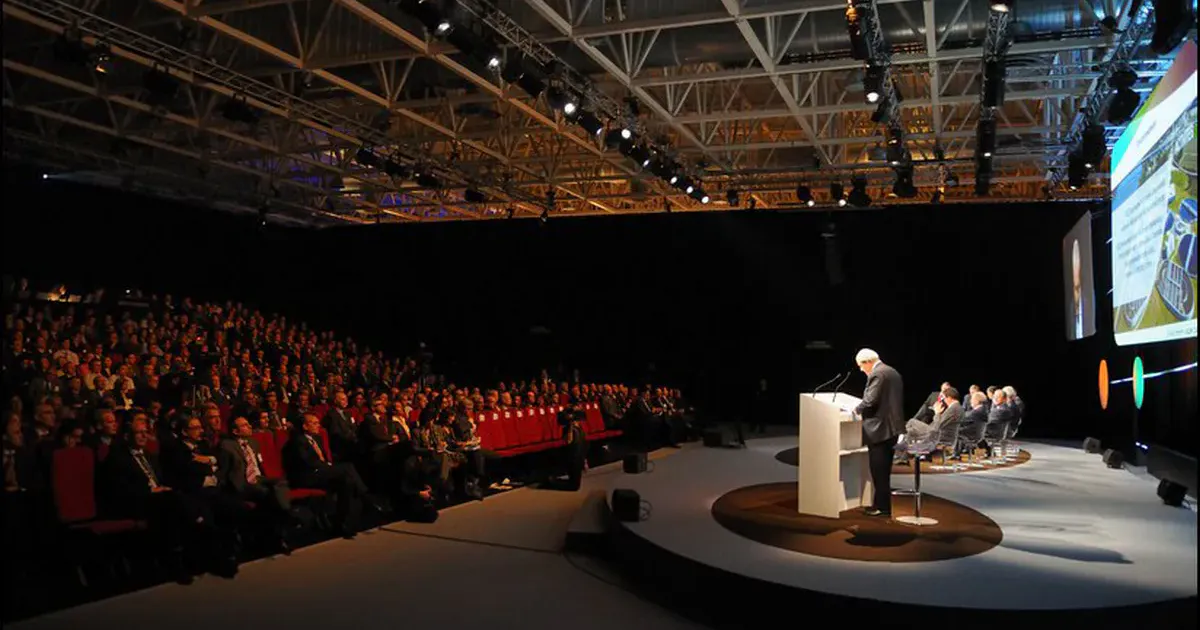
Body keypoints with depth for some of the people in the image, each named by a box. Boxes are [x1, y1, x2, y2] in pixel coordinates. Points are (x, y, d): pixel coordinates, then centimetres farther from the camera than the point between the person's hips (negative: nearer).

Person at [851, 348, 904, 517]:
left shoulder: (876, 374, -14)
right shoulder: (893, 372, 15)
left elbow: (870, 401, -22)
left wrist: (857, 410, -4)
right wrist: (863, 410, 18)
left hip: (880, 428, -10)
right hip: (892, 426, 10)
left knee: (878, 471, -3)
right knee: (884, 470, 16)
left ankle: (882, 507, 0)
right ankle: (882, 504, 22)